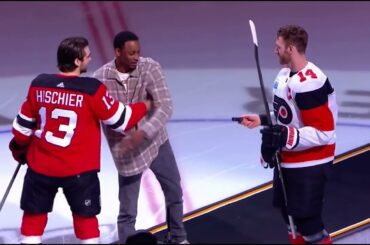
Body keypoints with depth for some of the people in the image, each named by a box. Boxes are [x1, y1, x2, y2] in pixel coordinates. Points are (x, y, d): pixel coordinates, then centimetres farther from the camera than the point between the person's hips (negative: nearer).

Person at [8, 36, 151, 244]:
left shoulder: (39, 84, -4)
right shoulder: (92, 89, -17)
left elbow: (24, 124, 6)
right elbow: (120, 120, -7)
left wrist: (19, 148, 25)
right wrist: (144, 106, 12)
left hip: (40, 166, 3)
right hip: (79, 170, -3)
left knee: (34, 216, 16)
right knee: (86, 218, 14)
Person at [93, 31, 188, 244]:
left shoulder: (150, 68, -16)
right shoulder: (100, 78, -17)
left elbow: (165, 106, -24)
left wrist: (143, 132, -36)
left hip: (155, 141, 3)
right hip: (126, 150, -3)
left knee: (174, 191, 20)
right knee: (128, 211, -1)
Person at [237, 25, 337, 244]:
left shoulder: (310, 83, -27)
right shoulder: (285, 74, 4)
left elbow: (323, 133, -27)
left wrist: (286, 137, -31)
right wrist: (261, 120, 9)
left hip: (309, 166, -10)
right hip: (287, 161, 10)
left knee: (307, 221, -7)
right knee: (290, 215, 21)